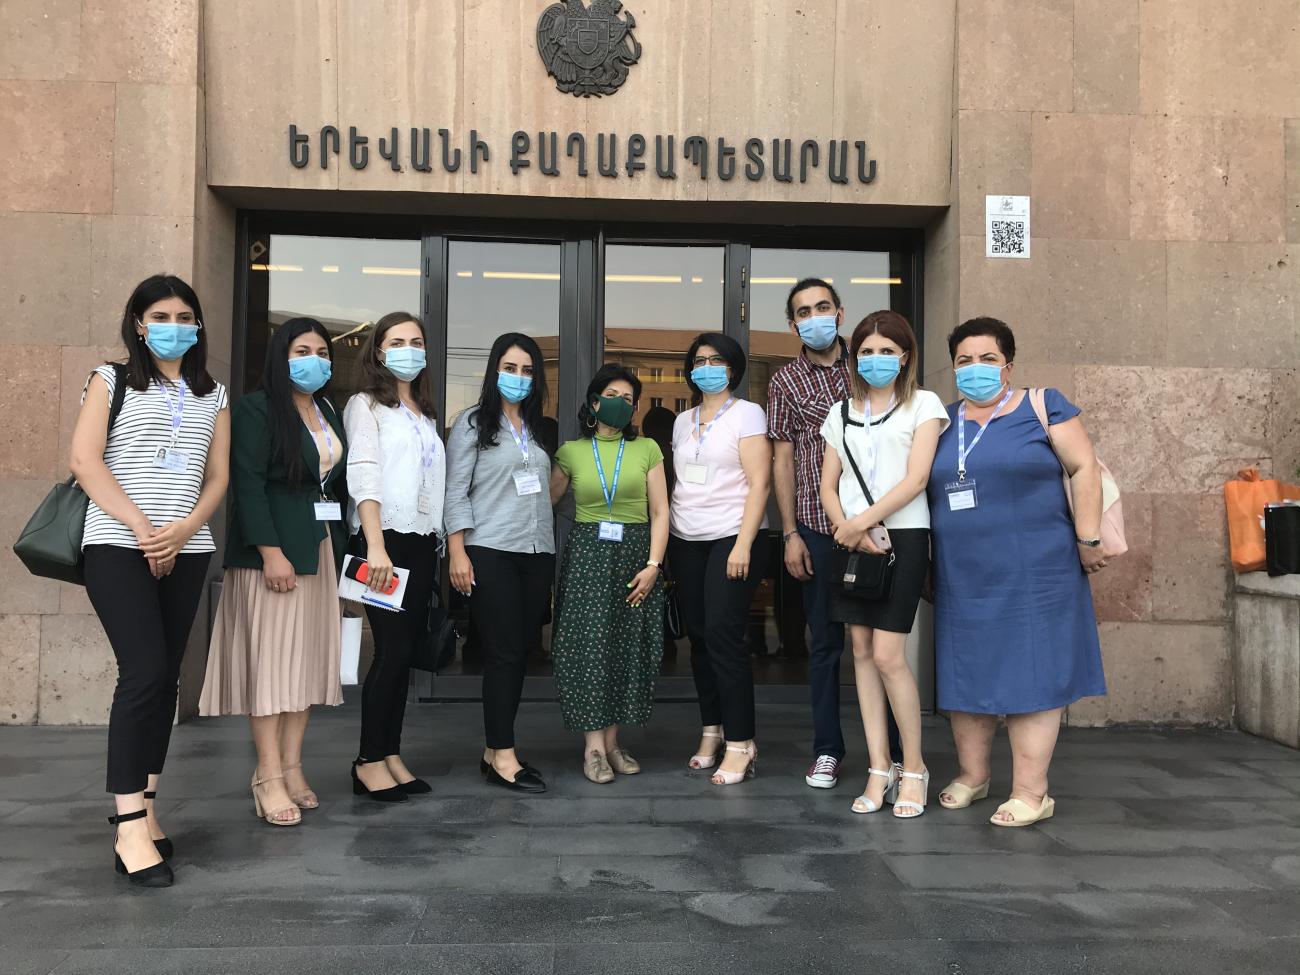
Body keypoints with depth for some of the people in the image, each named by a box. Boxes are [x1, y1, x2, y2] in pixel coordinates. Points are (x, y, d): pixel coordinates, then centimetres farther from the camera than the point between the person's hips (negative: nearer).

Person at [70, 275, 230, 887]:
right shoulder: (112, 381, 6)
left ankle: (144, 809, 14)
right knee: (144, 671, -14)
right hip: (118, 546, -4)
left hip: (187, 552, 4)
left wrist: (183, 529, -7)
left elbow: (218, 476, 10)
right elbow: (85, 462, -4)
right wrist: (141, 527, -11)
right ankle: (130, 828, -9)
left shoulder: (213, 395, 16)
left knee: (166, 678, 5)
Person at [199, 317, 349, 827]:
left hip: (320, 547, 7)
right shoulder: (257, 408, -5)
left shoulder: (330, 413, 16)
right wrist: (271, 552, -20)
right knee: (272, 656, -5)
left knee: (309, 656, 6)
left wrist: (341, 546, 8)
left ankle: (292, 767, 14)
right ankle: (269, 777, 0)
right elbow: (247, 483, -13)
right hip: (273, 547, -7)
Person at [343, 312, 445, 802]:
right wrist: (376, 546, -24)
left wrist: (443, 546, 7)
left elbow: (434, 481, 15)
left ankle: (391, 755, 14)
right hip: (385, 540, -6)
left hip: (422, 542, 6)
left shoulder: (425, 413, 19)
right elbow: (363, 475, -13)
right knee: (392, 650, -7)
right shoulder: (366, 405, 0)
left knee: (404, 652, 7)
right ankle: (369, 760, 4)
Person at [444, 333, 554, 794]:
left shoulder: (537, 428, 17)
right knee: (503, 653, -5)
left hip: (537, 553, 6)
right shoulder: (473, 423, 1)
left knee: (521, 651, 6)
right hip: (491, 553, -5)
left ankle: (494, 750, 16)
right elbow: (455, 492, -4)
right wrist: (458, 553, -12)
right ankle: (504, 755, 2)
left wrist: (551, 552, 13)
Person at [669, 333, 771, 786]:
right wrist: (666, 542, 10)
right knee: (699, 637, 7)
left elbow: (760, 482, -9)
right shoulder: (683, 421, 17)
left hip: (731, 539, -6)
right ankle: (711, 732, 18)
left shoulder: (746, 413, -1)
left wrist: (743, 545, -16)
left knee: (723, 636, -11)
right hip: (686, 543, 6)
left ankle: (740, 743, -3)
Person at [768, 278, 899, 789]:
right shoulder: (785, 381, 7)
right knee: (825, 640, 7)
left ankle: (891, 749, 13)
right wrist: (790, 534, -1)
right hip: (817, 525, 0)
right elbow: (783, 460, 5)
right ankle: (827, 751, 17)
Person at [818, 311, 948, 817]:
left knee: (888, 655, -9)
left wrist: (864, 521, -14)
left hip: (901, 536, -4)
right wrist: (847, 528, -8)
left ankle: (913, 767, 8)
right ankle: (879, 770, 12)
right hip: (851, 542, 4)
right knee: (861, 652, 4)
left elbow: (917, 478, -7)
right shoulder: (842, 414, 16)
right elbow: (828, 486, 10)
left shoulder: (923, 405, 4)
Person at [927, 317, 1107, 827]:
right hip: (962, 577, 5)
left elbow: (1085, 467, -3)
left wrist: (1088, 539, -8)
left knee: (1031, 671, -1)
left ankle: (1031, 792, 7)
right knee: (967, 671, 11)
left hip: (1032, 570, -4)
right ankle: (972, 774, 25)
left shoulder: (1042, 407, 0)